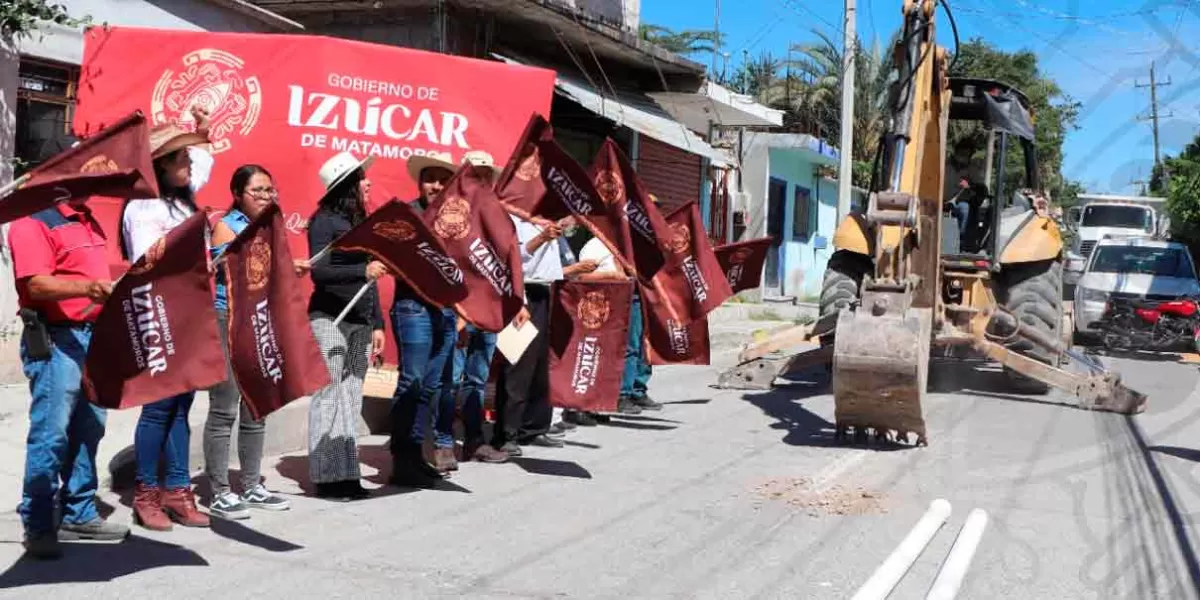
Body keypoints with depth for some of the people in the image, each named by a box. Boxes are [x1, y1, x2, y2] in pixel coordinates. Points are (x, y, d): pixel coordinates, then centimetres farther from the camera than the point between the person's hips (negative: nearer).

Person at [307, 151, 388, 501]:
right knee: (329, 398, -5)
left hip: (361, 321, 7)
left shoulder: (361, 222, 15)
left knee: (352, 399, 7)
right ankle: (327, 476, -1)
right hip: (330, 319, -7)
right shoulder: (325, 221, -5)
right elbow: (319, 272, -14)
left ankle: (347, 473, 12)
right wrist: (362, 270, -22)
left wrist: (377, 324, 14)